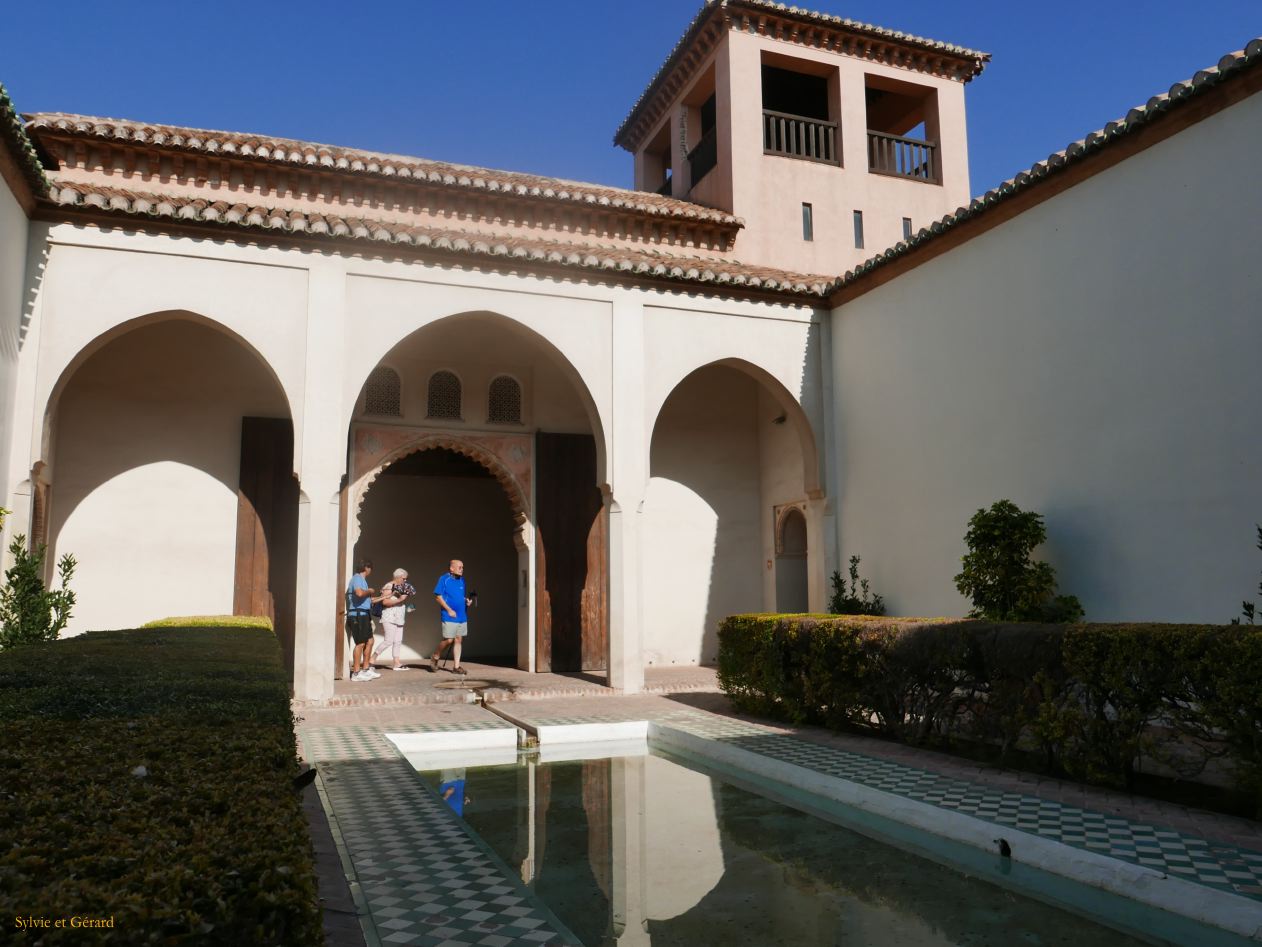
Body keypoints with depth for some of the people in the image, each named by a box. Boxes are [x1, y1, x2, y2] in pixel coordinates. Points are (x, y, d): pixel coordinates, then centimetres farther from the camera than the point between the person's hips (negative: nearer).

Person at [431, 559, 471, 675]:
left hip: (462, 616, 6)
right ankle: (435, 657, 19)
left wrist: (467, 600, 1)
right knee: (448, 639, -7)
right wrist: (449, 610, -14)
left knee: (458, 640, 6)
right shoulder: (444, 579, -8)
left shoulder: (462, 580, 11)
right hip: (449, 616, -6)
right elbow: (438, 596, -10)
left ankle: (456, 666, 11)